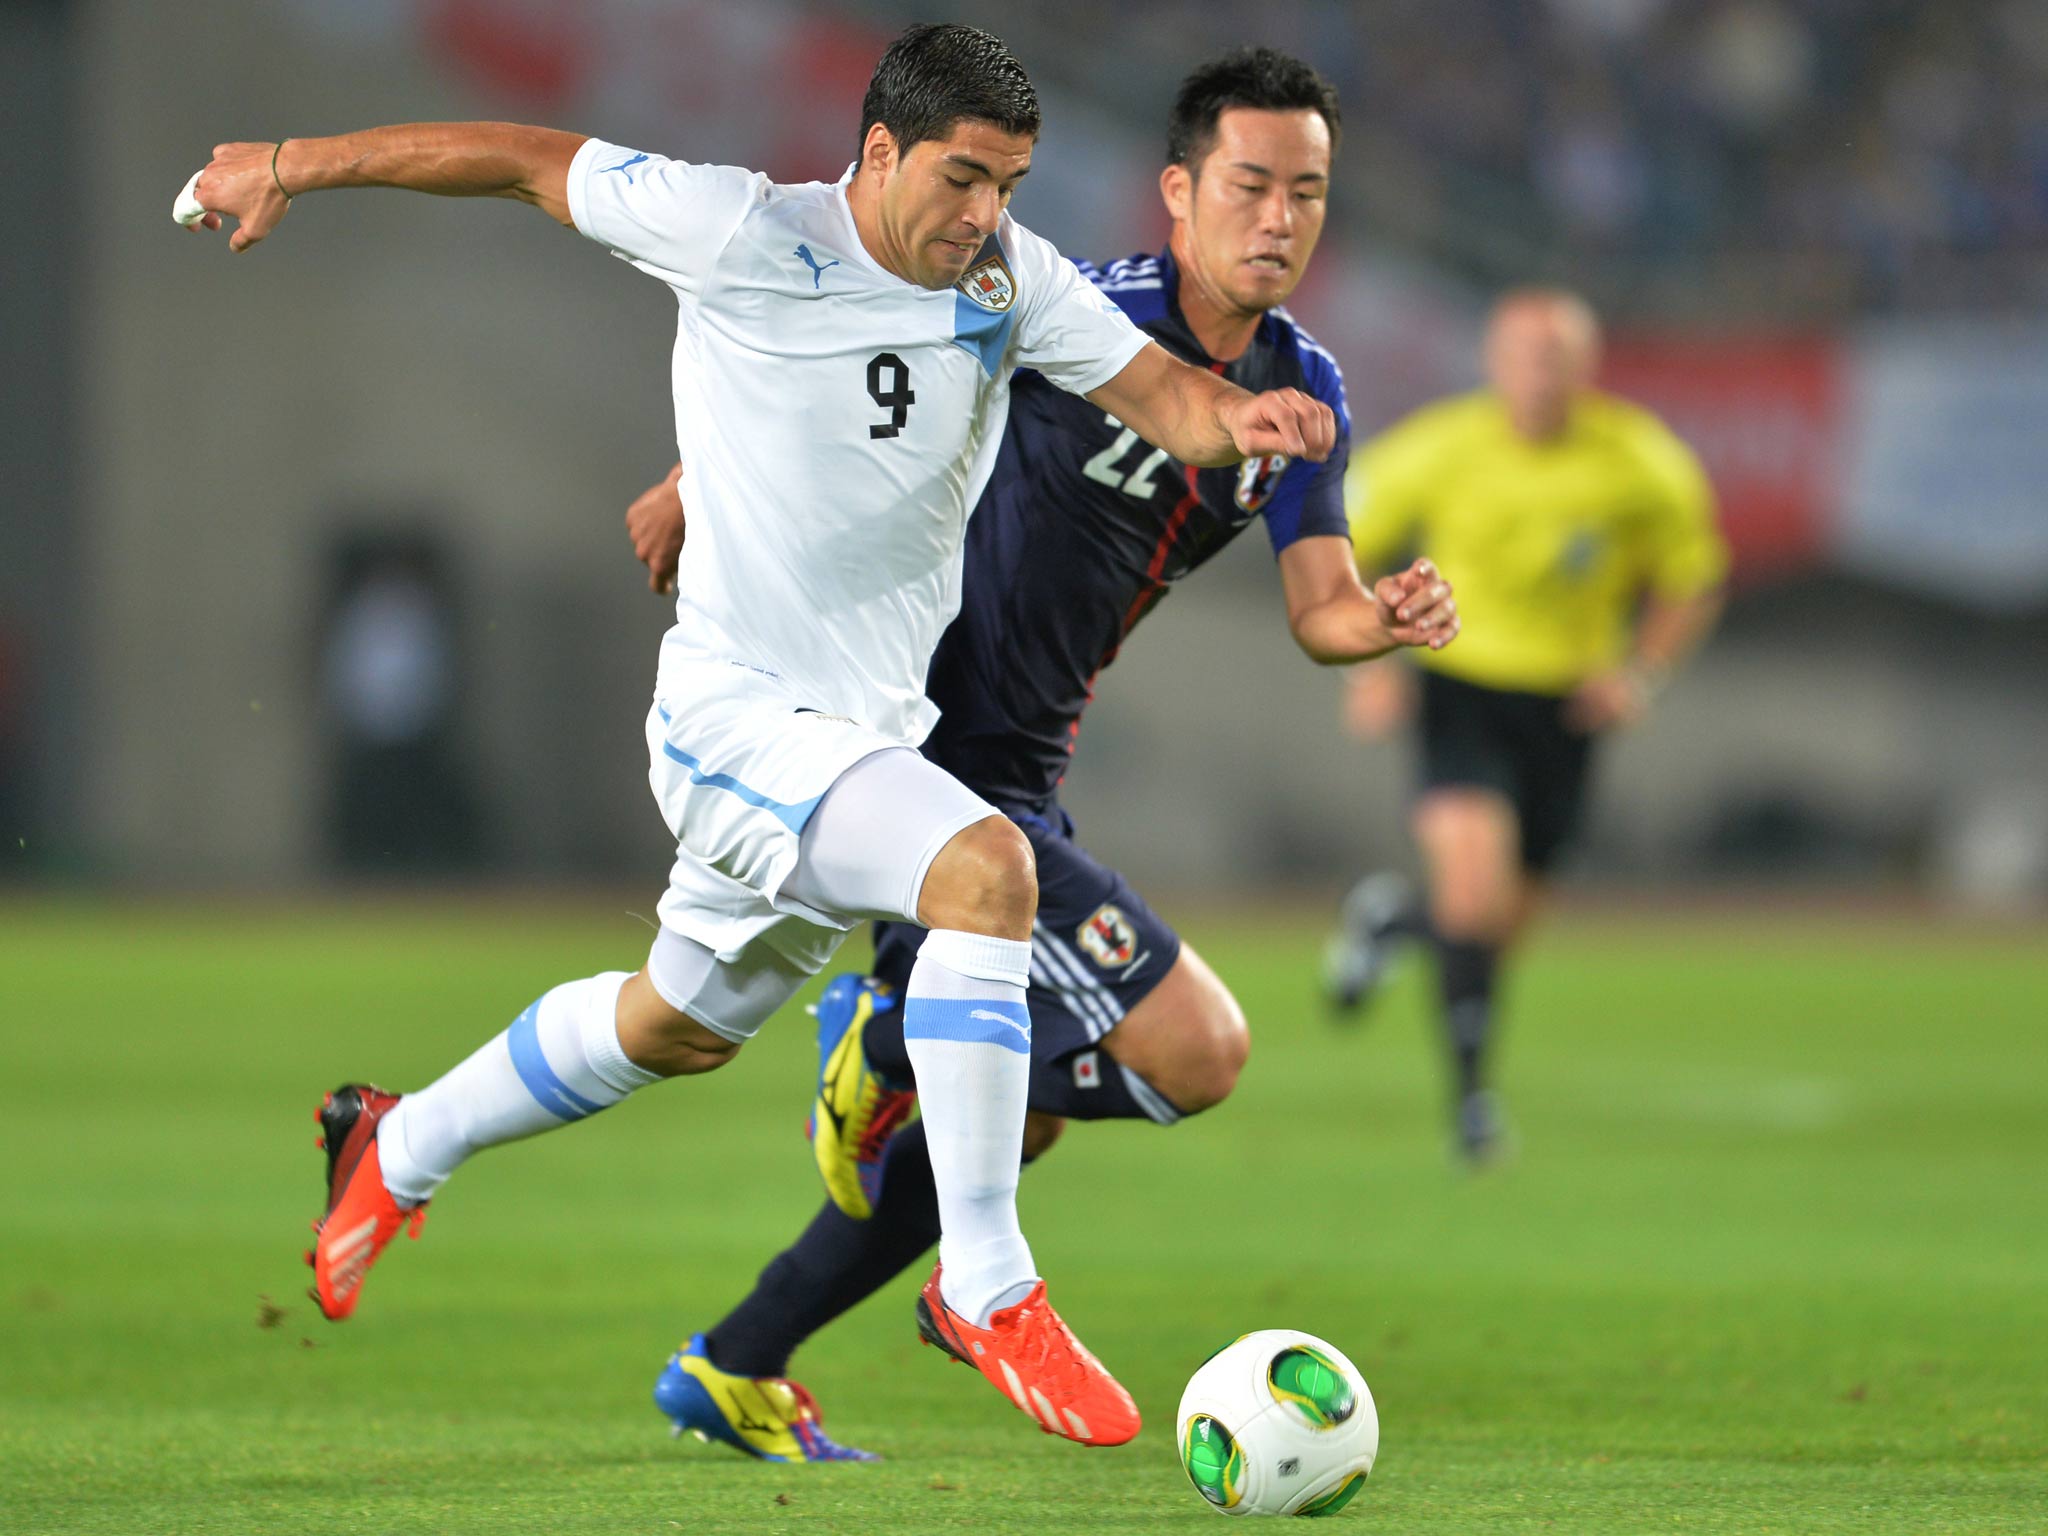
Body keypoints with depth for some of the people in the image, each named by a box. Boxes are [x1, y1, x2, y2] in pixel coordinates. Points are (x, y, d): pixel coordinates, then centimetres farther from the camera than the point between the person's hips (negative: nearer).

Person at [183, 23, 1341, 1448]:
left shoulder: (1014, 276, -4)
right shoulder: (742, 235, -17)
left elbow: (1156, 386, -11)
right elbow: (529, 159, -7)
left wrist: (1239, 415, -35)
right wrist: (295, 165, 0)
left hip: (874, 727, 7)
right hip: (740, 714, -7)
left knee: (677, 1028, 25)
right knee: (985, 867, -30)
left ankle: (397, 1152, 50)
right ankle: (985, 1287, -24)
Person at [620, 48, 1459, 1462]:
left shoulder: (1302, 390, 5)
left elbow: (1319, 607, 2)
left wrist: (1385, 619, -20)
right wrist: (703, 479, 0)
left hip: (1020, 781, 9)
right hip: (921, 754, -9)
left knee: (1011, 1113, 20)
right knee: (1195, 1050, -17)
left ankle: (740, 1373, 30)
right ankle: (892, 1046, 2)